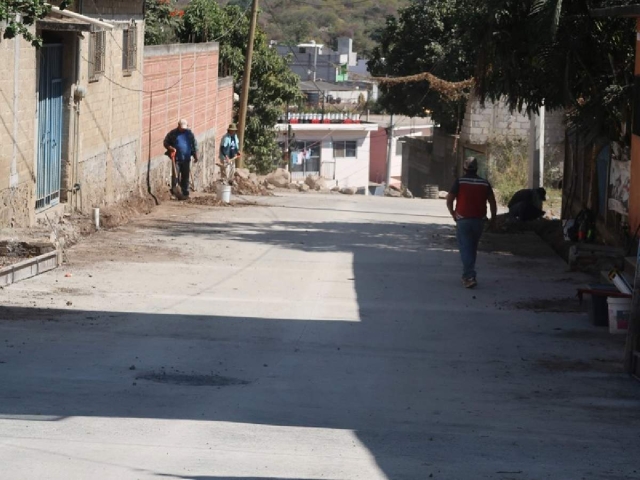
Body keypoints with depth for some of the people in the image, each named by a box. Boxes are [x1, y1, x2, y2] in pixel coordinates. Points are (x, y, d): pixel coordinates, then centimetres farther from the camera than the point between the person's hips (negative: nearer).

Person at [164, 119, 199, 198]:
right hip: (176, 159, -2)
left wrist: (196, 156, 10)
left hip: (186, 159, 2)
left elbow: (194, 145, 14)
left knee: (185, 177, 5)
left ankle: (185, 193, 11)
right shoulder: (173, 133, 1)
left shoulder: (190, 134, 8)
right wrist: (170, 148, -14)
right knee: (175, 176, -8)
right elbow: (166, 142, 6)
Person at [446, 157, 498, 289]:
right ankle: (467, 275, 27)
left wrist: (453, 214, 10)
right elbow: (493, 202, 4)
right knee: (472, 249, 18)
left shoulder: (459, 182, -5)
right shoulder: (484, 183, 3)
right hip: (479, 221, 3)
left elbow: (449, 200, -5)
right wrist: (493, 218, 17)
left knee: (465, 249, -4)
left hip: (463, 220, -3)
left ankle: (470, 277, -17)